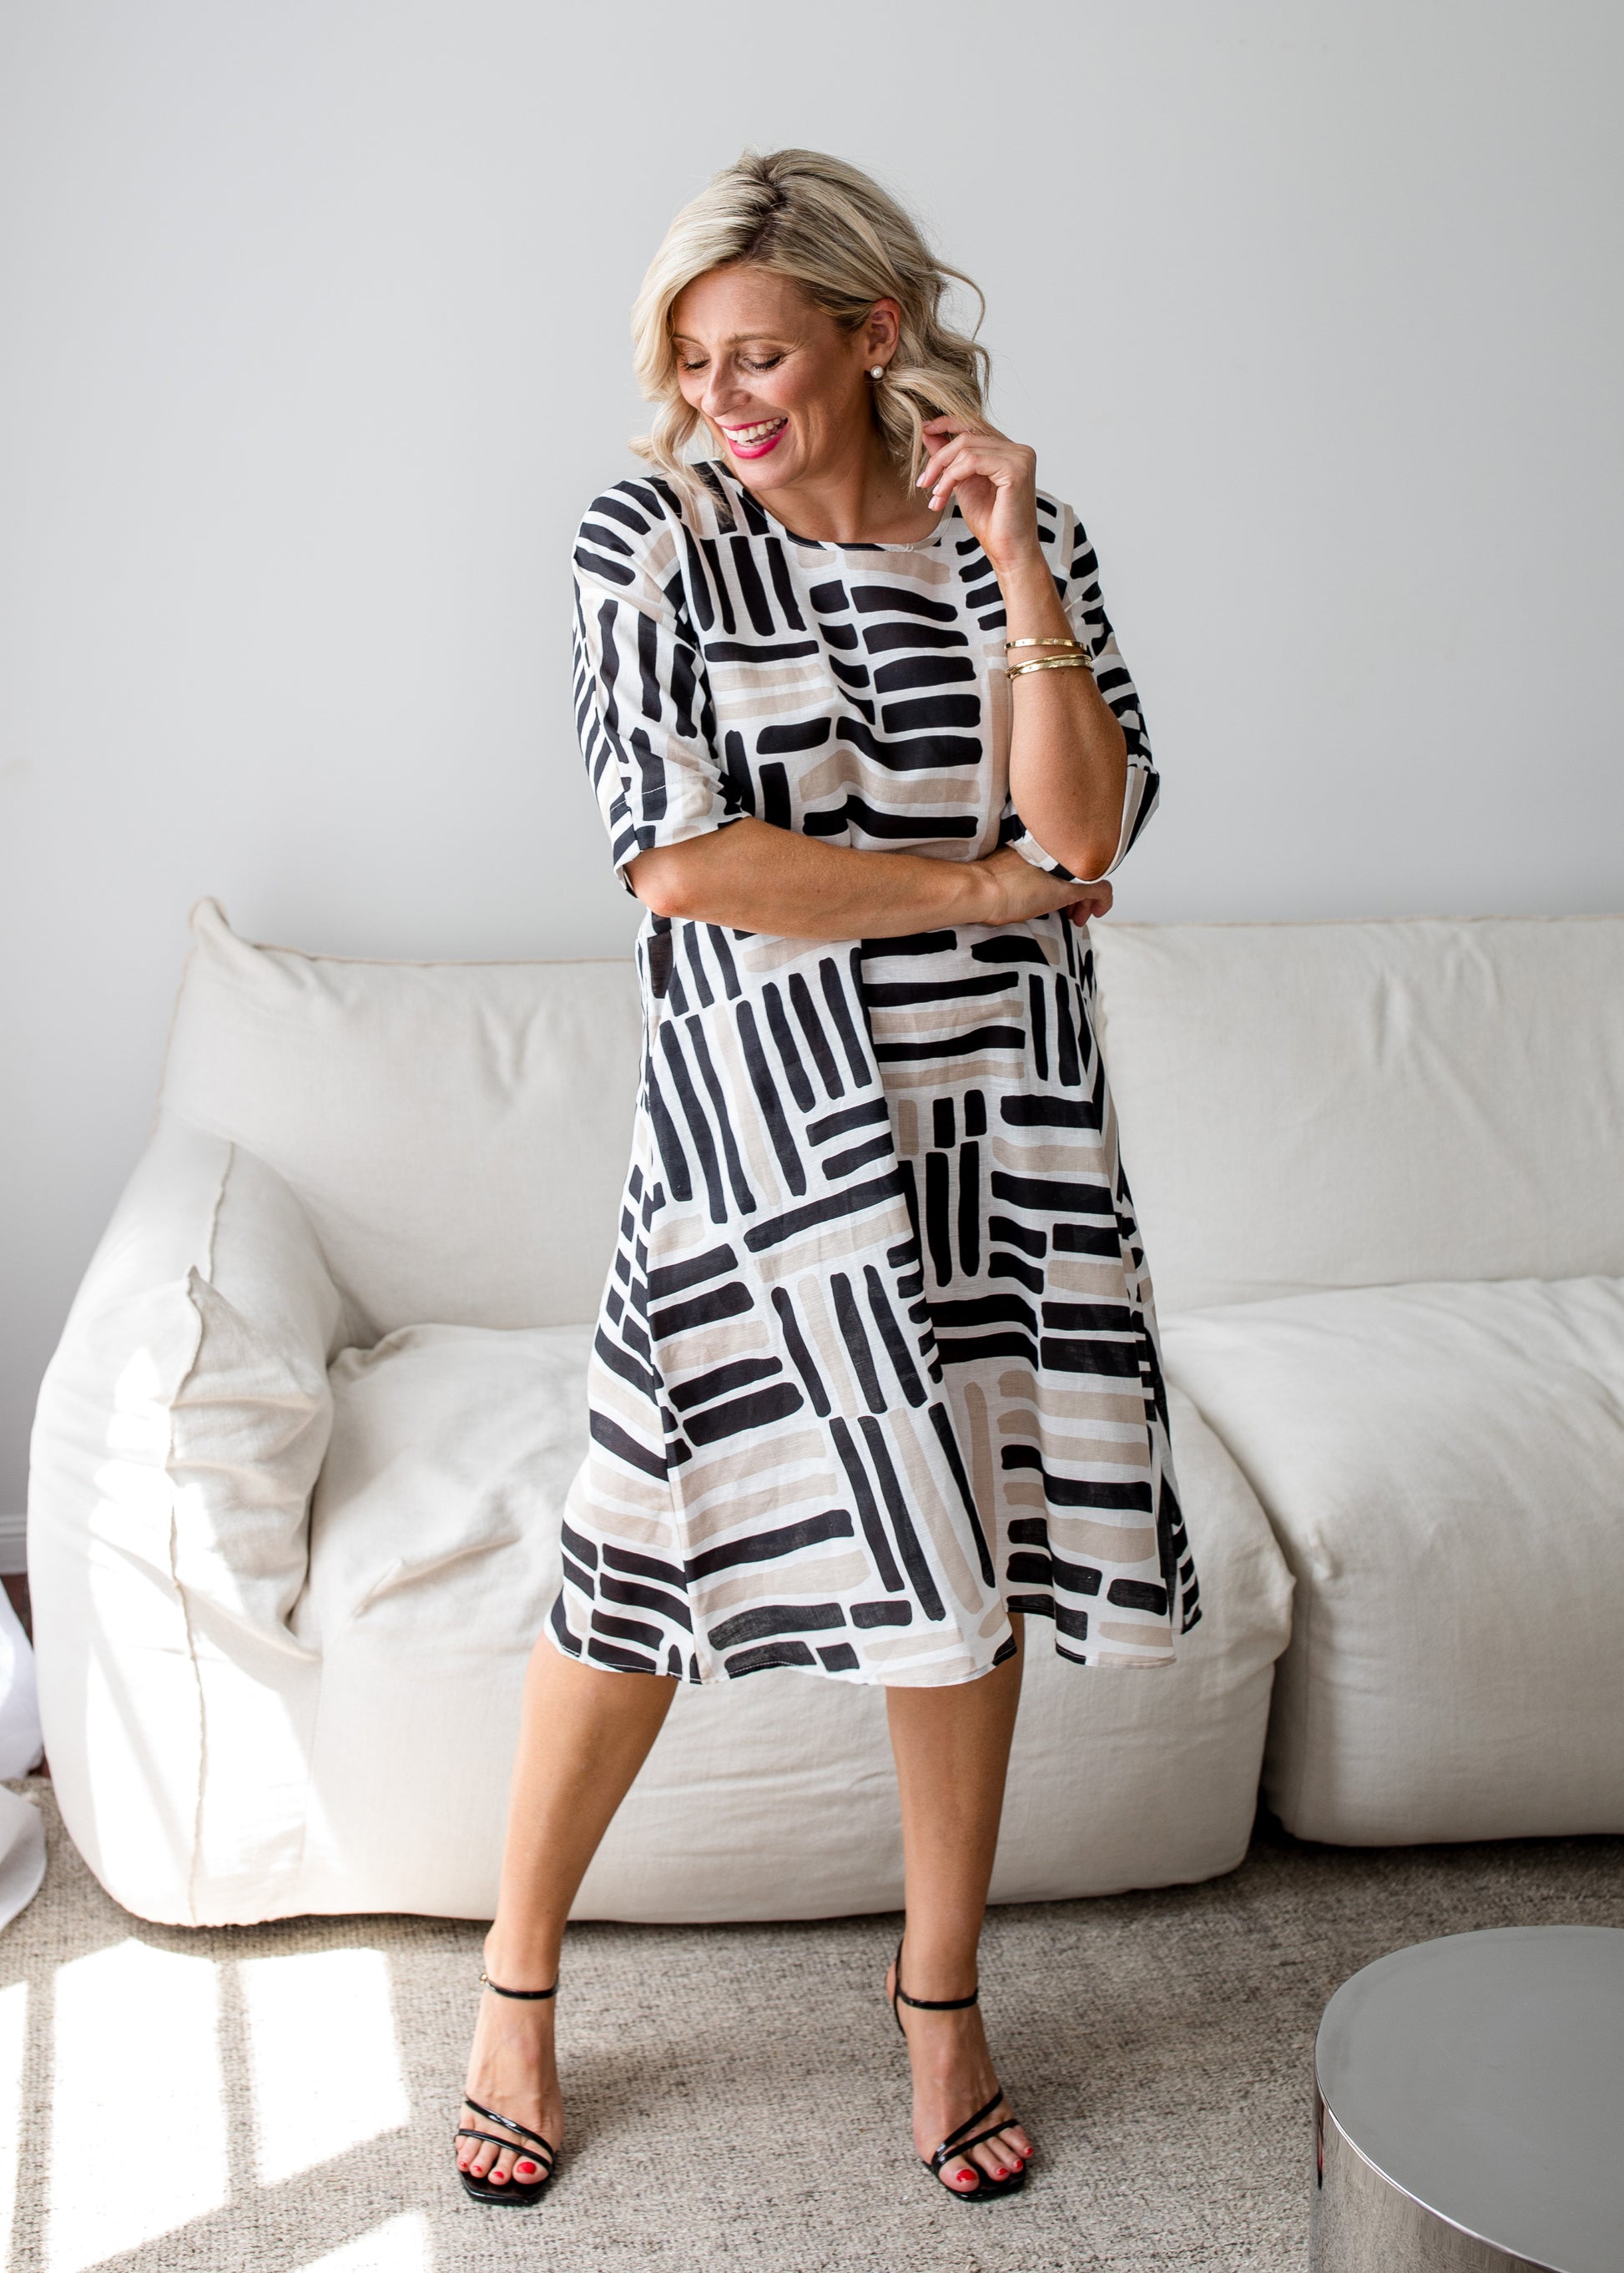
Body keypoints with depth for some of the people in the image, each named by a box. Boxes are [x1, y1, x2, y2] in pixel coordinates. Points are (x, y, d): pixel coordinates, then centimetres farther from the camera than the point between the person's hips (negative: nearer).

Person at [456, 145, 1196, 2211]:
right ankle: (514, 1989, 25)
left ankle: (942, 1987, 31)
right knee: (649, 1560, 1)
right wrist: (988, 886, -9)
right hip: (761, 1110, -3)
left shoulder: (1019, 539, 4)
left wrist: (1014, 565, -14)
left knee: (968, 1542, 10)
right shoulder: (648, 545, -3)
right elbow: (682, 861, -14)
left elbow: (1085, 832, -7)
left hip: (997, 1114, 3)